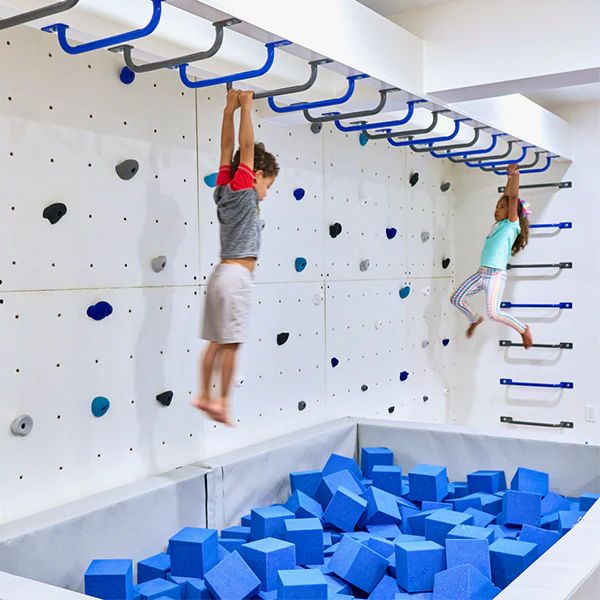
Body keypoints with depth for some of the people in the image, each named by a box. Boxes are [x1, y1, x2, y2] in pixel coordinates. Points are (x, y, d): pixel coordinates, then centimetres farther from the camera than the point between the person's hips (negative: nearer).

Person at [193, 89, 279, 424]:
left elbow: (228, 148, 15)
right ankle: (222, 402, 1)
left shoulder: (225, 190, 12)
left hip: (224, 274, 8)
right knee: (231, 344, -4)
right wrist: (246, 108, -3)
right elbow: (247, 147, -10)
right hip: (237, 276, -8)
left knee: (217, 342, 10)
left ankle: (204, 396, 14)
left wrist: (231, 108, 16)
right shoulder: (242, 189, -7)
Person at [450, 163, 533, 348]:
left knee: (494, 313, -15)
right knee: (456, 299, 5)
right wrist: (510, 176, 18)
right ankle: (475, 320, 31)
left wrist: (515, 174, -9)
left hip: (496, 276, -8)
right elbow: (506, 196, 20)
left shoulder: (511, 225, -3)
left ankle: (523, 329, 8)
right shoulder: (497, 225, 15)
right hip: (481, 273, 8)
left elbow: (513, 198, -11)